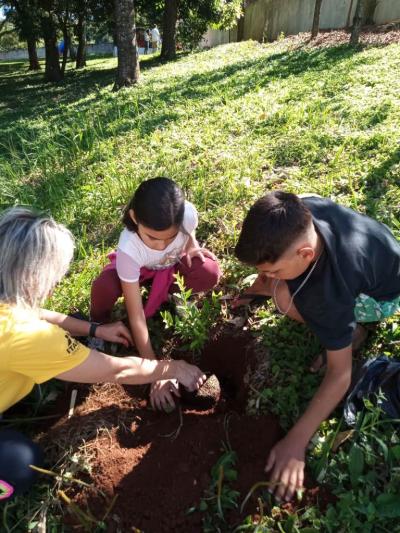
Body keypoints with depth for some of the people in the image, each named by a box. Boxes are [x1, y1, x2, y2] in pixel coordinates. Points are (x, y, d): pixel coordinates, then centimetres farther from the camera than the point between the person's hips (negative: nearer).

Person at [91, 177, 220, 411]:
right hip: (139, 266, -2)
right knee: (103, 290, -33)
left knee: (210, 275, -29)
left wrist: (191, 247, -26)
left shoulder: (188, 214, -37)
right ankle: (99, 328, 3)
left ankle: (169, 290, 4)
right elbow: (137, 317, -36)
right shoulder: (129, 249, -41)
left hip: (174, 260, 2)